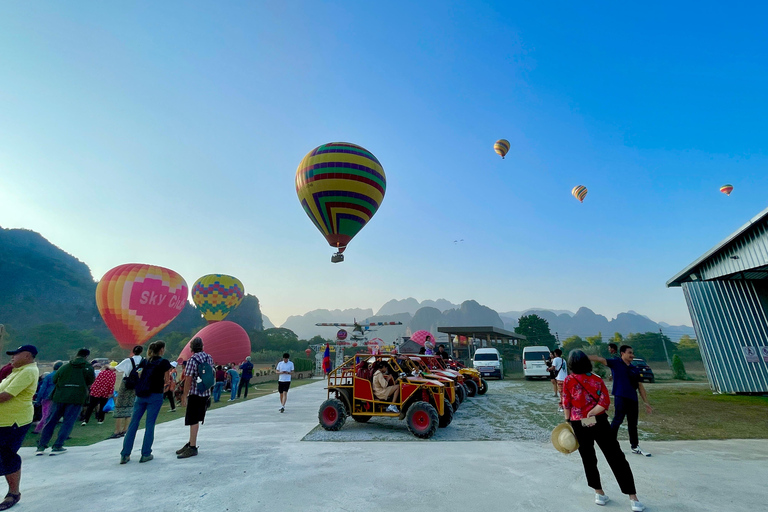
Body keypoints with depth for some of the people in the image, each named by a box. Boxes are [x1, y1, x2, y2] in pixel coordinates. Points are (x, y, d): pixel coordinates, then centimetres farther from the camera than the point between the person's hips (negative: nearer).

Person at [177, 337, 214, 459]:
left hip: (195, 394, -7)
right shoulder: (209, 358, 5)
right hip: (206, 393, 7)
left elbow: (188, 380, -17)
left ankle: (192, 447, 7)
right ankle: (192, 442, 29)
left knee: (193, 421, 1)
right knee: (196, 420, 18)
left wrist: (184, 396, -11)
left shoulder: (192, 360, -16)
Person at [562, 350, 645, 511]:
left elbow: (566, 405, -7)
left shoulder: (568, 380, -8)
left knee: (588, 460, 17)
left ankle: (599, 493, 27)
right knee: (617, 459, 10)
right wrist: (590, 414, -8)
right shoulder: (597, 379, -2)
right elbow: (605, 402, -11)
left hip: (579, 426, -1)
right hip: (599, 423, 1)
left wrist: (569, 421, 5)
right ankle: (633, 498, 14)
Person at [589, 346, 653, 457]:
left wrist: (646, 403, 17)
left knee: (633, 424, 14)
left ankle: (635, 447, 28)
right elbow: (600, 359, -13)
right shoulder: (616, 363, -1)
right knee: (617, 420, -6)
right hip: (620, 397, -6)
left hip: (633, 399, 6)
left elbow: (640, 386, 19)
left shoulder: (635, 369, 14)